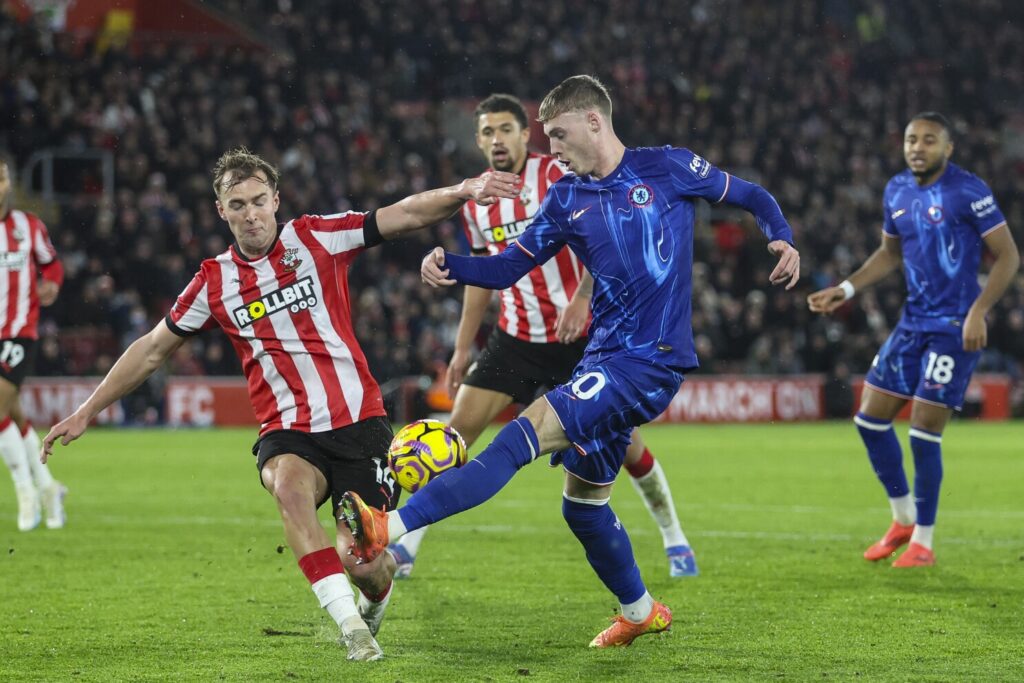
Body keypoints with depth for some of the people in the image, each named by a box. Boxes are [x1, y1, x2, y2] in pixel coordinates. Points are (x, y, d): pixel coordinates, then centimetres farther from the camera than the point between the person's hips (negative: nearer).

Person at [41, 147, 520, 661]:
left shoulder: (315, 239, 0)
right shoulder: (214, 282, 6)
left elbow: (405, 215, -7)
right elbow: (152, 350, 17)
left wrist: (463, 191, -25)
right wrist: (86, 412, 17)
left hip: (357, 423, -1)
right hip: (286, 433, 1)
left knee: (361, 564, -9)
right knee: (289, 487, -35)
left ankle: (375, 600, 31)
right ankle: (351, 627, -29)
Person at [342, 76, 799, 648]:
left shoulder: (669, 168, 0)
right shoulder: (567, 199, 14)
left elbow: (753, 197, 10)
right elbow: (509, 267, 10)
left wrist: (782, 238, -10)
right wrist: (451, 267, -9)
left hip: (652, 362, -8)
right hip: (606, 360, 8)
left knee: (524, 436, -21)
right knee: (583, 504, 14)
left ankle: (391, 527, -31)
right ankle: (640, 612, 37)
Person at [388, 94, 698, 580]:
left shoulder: (556, 175, -10)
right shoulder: (476, 199, 6)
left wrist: (582, 298, -32)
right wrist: (463, 348, 15)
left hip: (578, 335, -4)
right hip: (515, 337, 4)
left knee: (625, 443, -1)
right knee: (459, 429, -7)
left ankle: (674, 540, 19)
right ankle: (407, 544, -2)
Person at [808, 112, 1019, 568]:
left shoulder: (968, 192, -13)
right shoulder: (897, 192, 7)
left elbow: (1008, 255, -12)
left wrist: (978, 312, -21)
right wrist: (846, 290, 11)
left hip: (954, 328, -7)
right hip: (913, 322, 7)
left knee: (924, 433, -8)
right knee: (870, 418, 6)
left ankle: (923, 542, 8)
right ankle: (903, 519, 25)